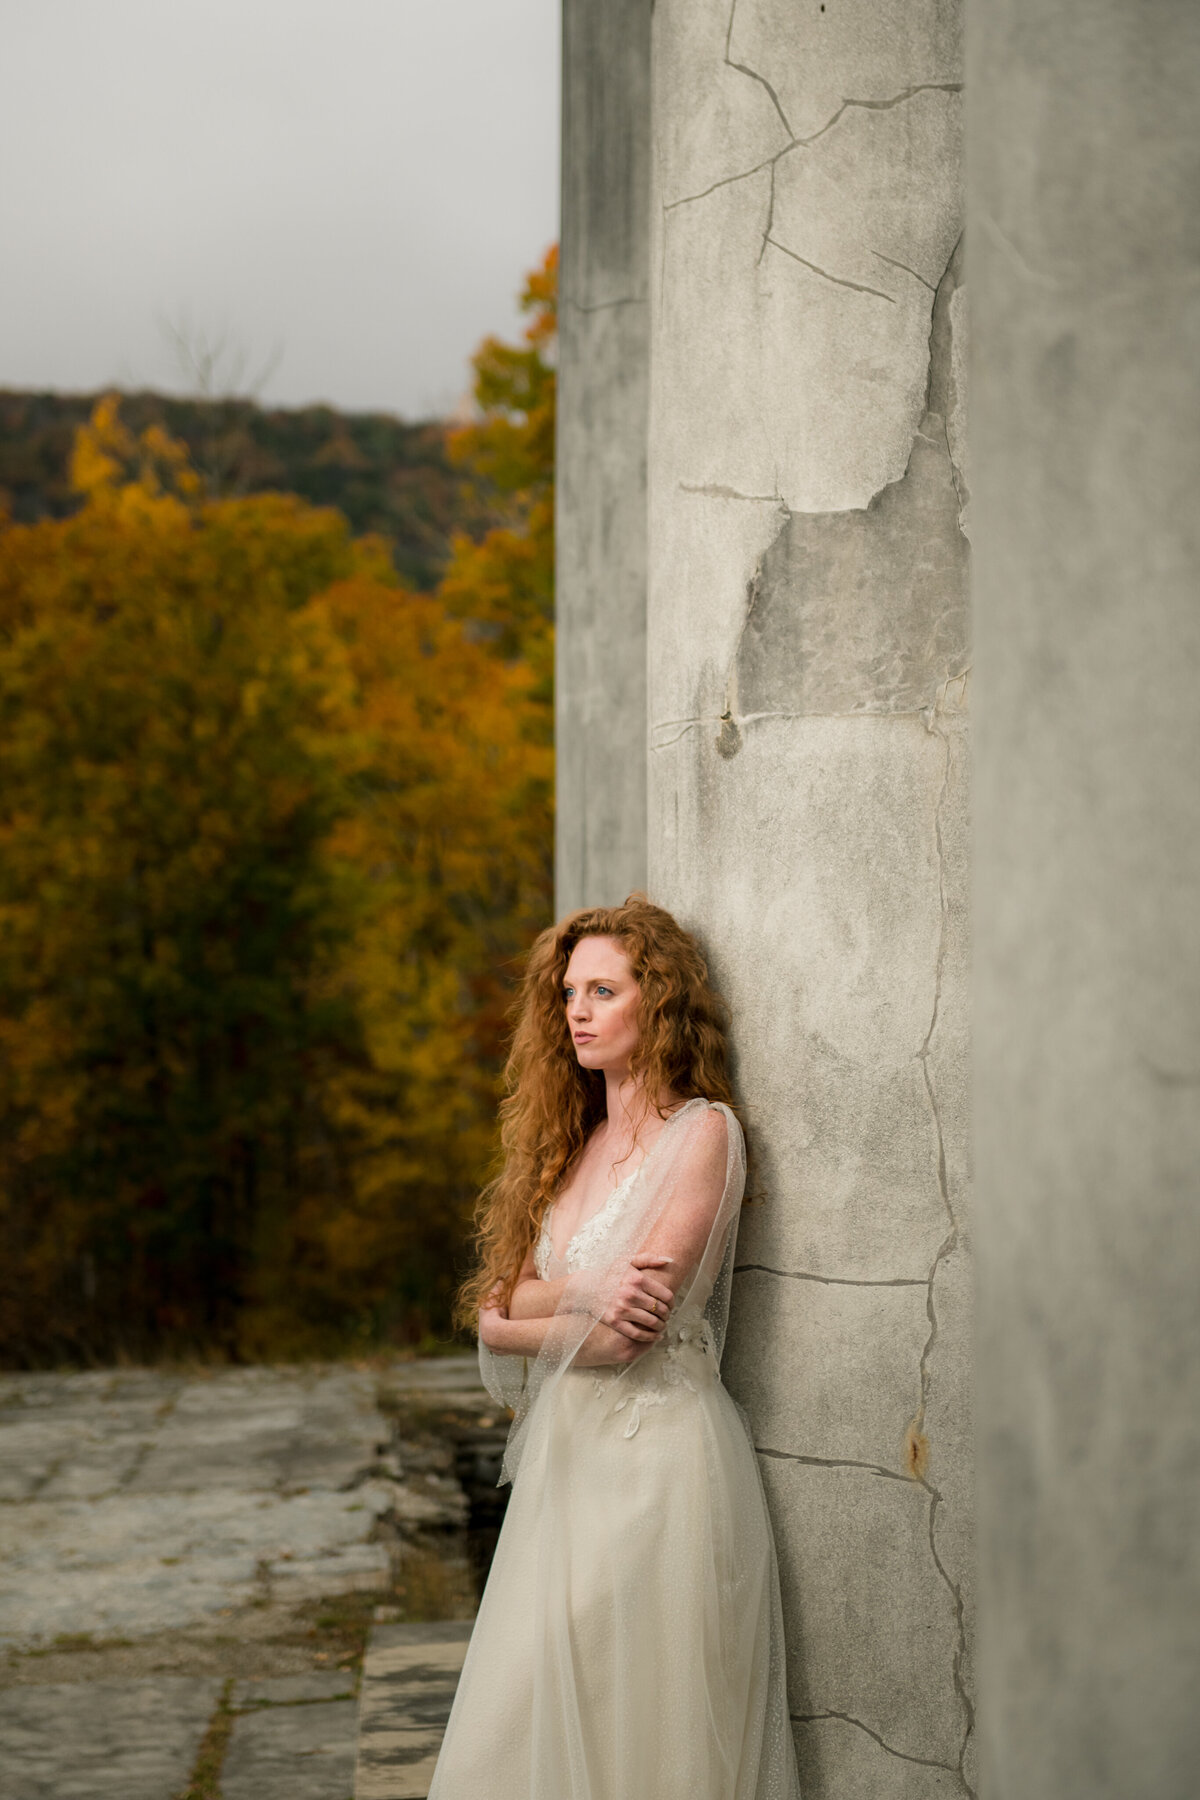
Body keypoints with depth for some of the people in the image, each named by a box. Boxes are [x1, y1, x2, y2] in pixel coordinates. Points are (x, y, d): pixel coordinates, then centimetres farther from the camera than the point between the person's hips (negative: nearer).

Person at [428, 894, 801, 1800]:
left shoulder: (703, 1131, -8)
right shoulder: (575, 1143, 14)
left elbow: (629, 1329, -15)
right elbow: (491, 1318, 8)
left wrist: (540, 1300, 1)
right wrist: (583, 1303, -10)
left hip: (657, 1454, -7)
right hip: (564, 1454, 7)